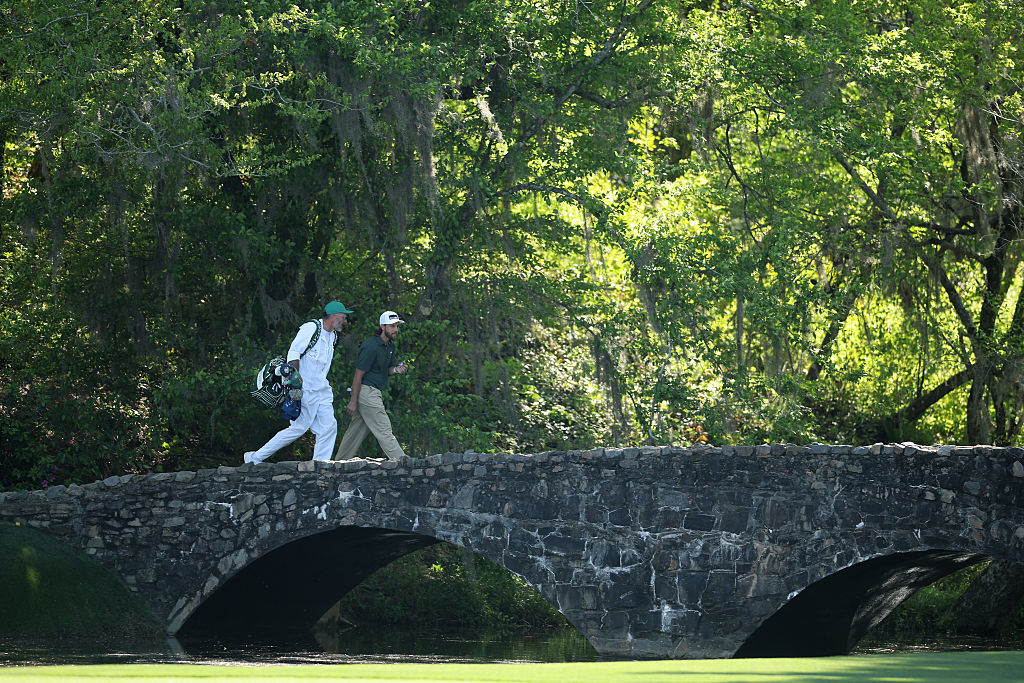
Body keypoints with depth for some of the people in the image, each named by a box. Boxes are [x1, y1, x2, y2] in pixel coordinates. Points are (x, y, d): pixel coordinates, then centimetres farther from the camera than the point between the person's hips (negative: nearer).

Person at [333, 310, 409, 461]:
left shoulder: (390, 345, 13)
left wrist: (396, 370, -2)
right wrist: (353, 401, -17)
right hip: (366, 392, -10)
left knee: (357, 430, 13)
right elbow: (358, 374, -16)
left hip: (373, 393, 10)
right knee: (384, 431, -10)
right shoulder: (371, 346, -17)